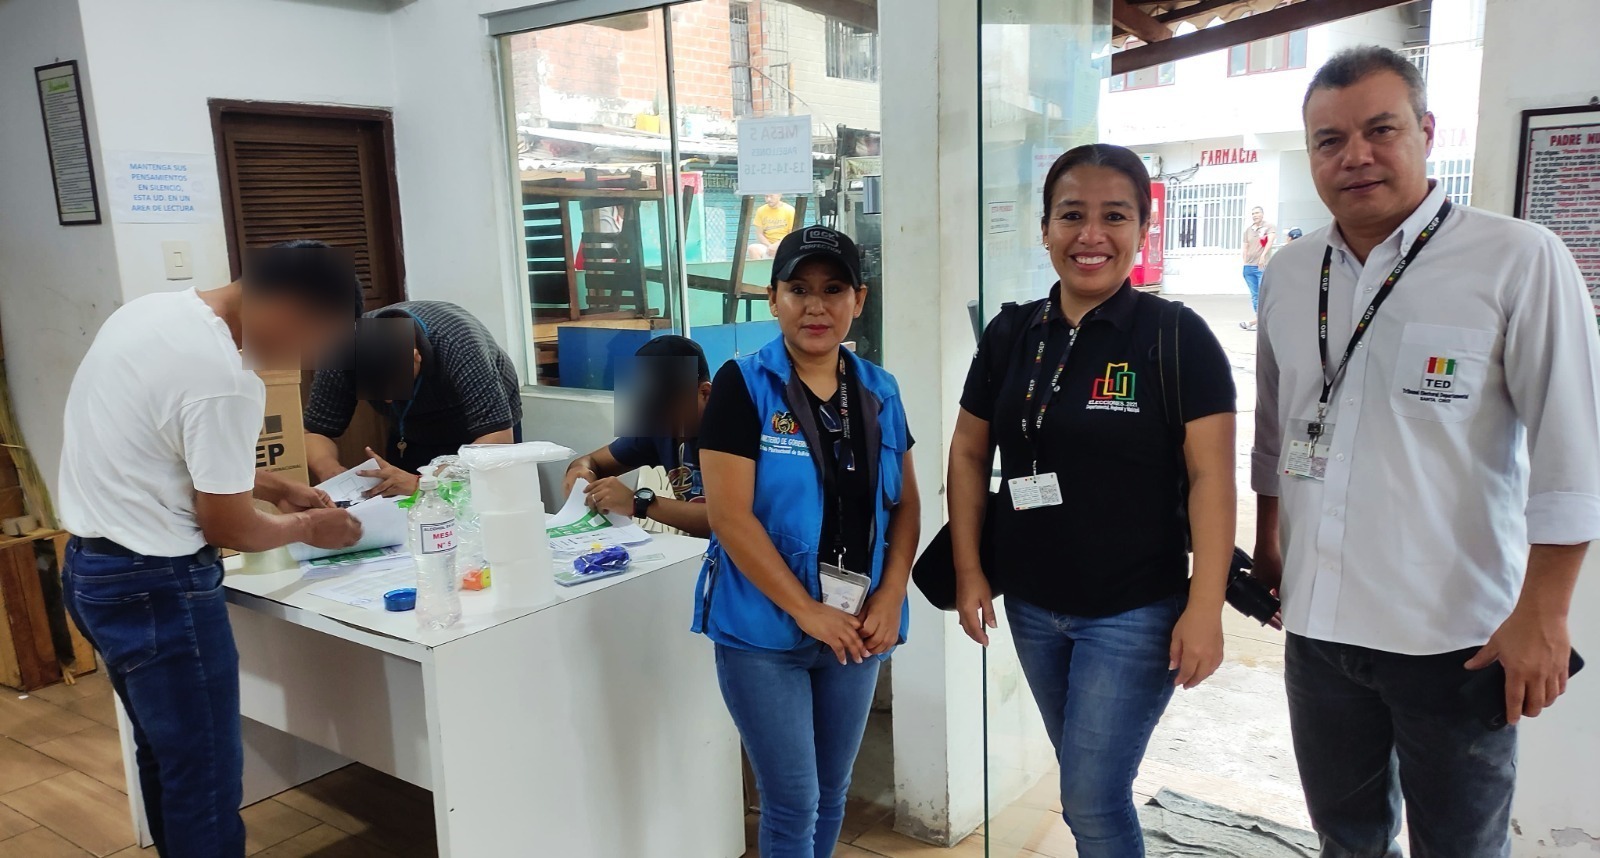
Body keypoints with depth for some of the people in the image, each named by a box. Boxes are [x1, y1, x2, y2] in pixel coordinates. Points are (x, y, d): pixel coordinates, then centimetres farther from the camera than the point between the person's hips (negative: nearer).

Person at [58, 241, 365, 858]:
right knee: (207, 776, 3)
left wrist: (276, 488, 15)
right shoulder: (225, 381, -25)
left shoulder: (153, 310, 4)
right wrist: (306, 527, 3)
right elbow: (229, 529, -14)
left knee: (165, 757, 23)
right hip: (153, 587, -10)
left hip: (91, 569, 10)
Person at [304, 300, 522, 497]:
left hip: (484, 435, -3)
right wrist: (332, 472, -41)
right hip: (412, 439, 3)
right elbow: (314, 432, -19)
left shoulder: (459, 345, -38)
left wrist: (422, 483, -52)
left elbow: (498, 440, -42)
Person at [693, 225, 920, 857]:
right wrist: (807, 611, -15)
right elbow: (729, 516, -16)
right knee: (793, 804, 4)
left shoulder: (880, 393, 5)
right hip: (765, 630, -5)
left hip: (855, 629, 5)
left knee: (832, 797, 18)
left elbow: (905, 506, 8)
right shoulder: (742, 386, -11)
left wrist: (888, 602, -6)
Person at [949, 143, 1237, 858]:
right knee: (1087, 783, 21)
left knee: (1092, 799, 0)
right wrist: (968, 571, 3)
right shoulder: (1010, 334, 1)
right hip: (1033, 609, 5)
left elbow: (1211, 477, -13)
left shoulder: (1177, 338, -11)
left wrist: (1204, 609, -17)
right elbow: (968, 453, 7)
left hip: (1135, 614, -4)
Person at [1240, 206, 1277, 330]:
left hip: (1263, 267, -5)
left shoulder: (1269, 227, -2)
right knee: (1255, 296, 7)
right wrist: (1245, 264, 8)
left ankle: (1256, 321, -7)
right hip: (1249, 267, 5)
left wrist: (1263, 255, -34)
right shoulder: (1248, 230, 14)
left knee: (1262, 295, -8)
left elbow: (1270, 241, -19)